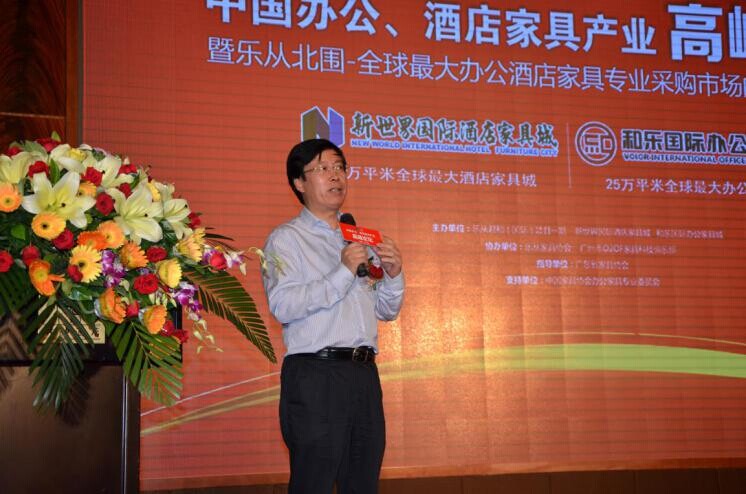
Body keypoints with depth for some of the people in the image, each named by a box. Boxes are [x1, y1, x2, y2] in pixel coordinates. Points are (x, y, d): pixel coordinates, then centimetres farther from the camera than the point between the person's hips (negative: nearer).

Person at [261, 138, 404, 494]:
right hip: (315, 375, -6)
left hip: (364, 372, 6)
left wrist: (394, 275, 3)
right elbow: (282, 305, -15)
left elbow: (386, 311, 22)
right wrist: (343, 273, -17)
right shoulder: (286, 239, 1)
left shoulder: (359, 240, 21)